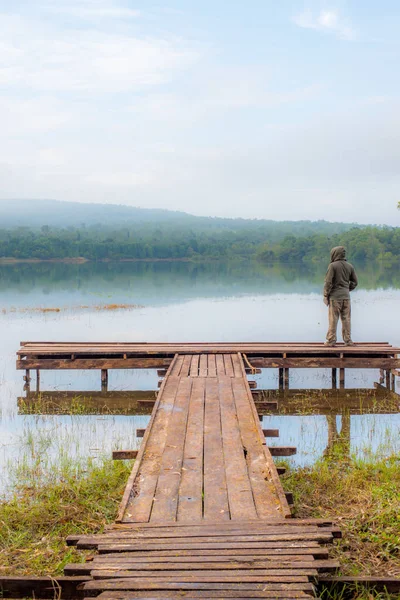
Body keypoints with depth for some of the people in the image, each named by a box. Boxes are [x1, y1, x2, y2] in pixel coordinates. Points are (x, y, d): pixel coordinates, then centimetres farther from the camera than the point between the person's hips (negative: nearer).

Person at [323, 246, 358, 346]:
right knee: (346, 319, 10)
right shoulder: (350, 266, 7)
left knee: (333, 320, 0)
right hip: (346, 296, 5)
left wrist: (325, 295, -4)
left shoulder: (333, 266, -10)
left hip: (335, 296, -4)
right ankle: (348, 340, 13)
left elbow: (328, 282, -12)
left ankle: (331, 340, 3)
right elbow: (354, 282, 12)